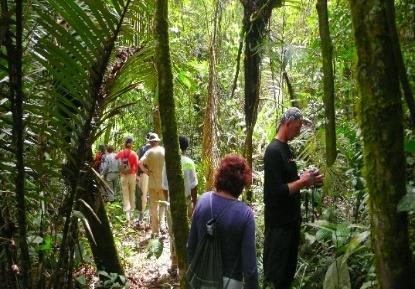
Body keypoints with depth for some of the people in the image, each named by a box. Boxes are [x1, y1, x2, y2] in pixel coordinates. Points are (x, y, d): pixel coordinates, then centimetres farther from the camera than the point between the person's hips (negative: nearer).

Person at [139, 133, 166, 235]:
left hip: (153, 183, -1)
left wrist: (147, 171, -7)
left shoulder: (150, 152, -7)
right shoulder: (164, 150, -2)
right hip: (164, 182, 1)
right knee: (163, 204, 14)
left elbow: (140, 163, -20)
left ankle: (155, 231, 13)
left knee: (154, 207, 9)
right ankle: (162, 224, -5)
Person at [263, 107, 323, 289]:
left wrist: (307, 180, 6)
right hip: (279, 224, -9)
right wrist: (302, 182, -14)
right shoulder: (274, 151, -18)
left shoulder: (286, 148, 11)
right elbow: (277, 192, -24)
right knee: (275, 274, 3)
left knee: (289, 268, 19)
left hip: (291, 220, 9)